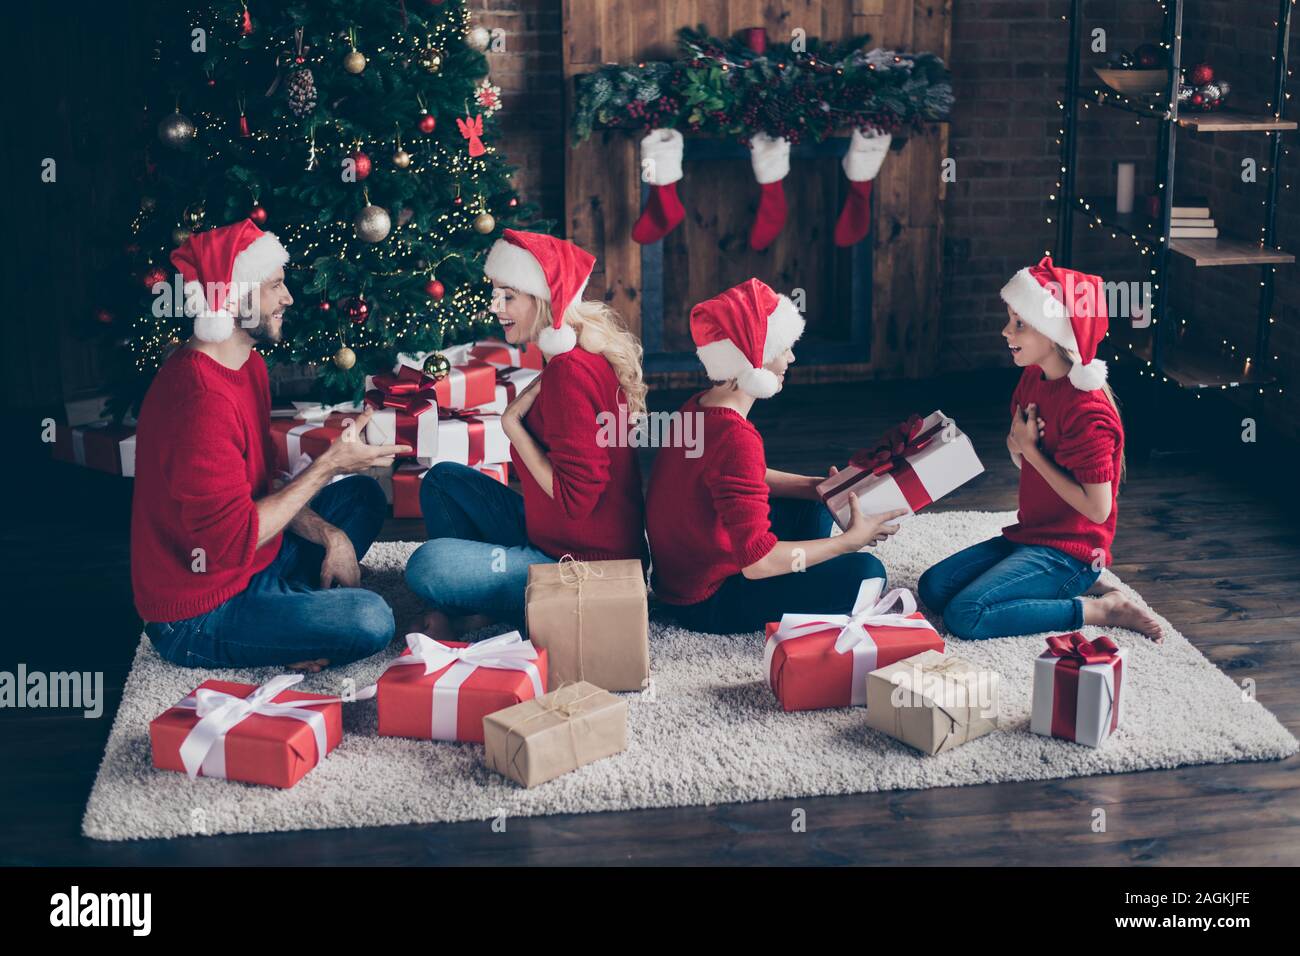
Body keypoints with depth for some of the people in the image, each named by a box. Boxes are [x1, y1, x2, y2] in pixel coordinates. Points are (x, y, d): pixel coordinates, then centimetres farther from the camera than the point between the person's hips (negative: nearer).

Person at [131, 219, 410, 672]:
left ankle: (300, 595, 2)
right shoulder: (201, 401, -28)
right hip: (199, 615, -10)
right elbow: (232, 541, -27)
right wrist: (328, 465, -21)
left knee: (362, 495, 18)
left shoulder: (247, 364, 5)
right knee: (370, 621, -26)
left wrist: (329, 535, -3)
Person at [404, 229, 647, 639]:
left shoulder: (570, 372, -22)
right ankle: (455, 609, 5)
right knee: (442, 480, 16)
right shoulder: (571, 357, 10)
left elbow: (575, 497, -24)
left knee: (426, 566, -25)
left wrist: (512, 422, -17)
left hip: (588, 563, -11)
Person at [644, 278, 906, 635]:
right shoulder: (736, 438, -29)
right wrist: (850, 540, -19)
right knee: (864, 571, -15)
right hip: (707, 602, -10)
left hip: (680, 573, 10)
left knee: (813, 507, 20)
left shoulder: (698, 408, 1)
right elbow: (758, 561, -31)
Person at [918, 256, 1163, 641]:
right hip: (1029, 534, 9)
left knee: (965, 615, -23)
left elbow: (1098, 508, -23)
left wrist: (1031, 450, -18)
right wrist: (1018, 441, -9)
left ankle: (1099, 610, -11)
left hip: (1069, 552, -9)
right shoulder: (1032, 379, 4)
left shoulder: (1086, 410, -23)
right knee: (932, 587, -1)